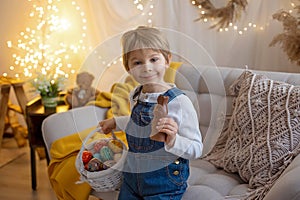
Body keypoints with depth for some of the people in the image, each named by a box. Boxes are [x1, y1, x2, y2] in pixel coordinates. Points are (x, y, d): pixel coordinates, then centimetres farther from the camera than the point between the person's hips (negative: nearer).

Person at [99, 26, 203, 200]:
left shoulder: (180, 102, -22)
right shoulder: (135, 96, -2)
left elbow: (197, 149, -19)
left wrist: (173, 141, -35)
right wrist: (116, 122, 25)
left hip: (164, 182, -6)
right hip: (132, 176, 6)